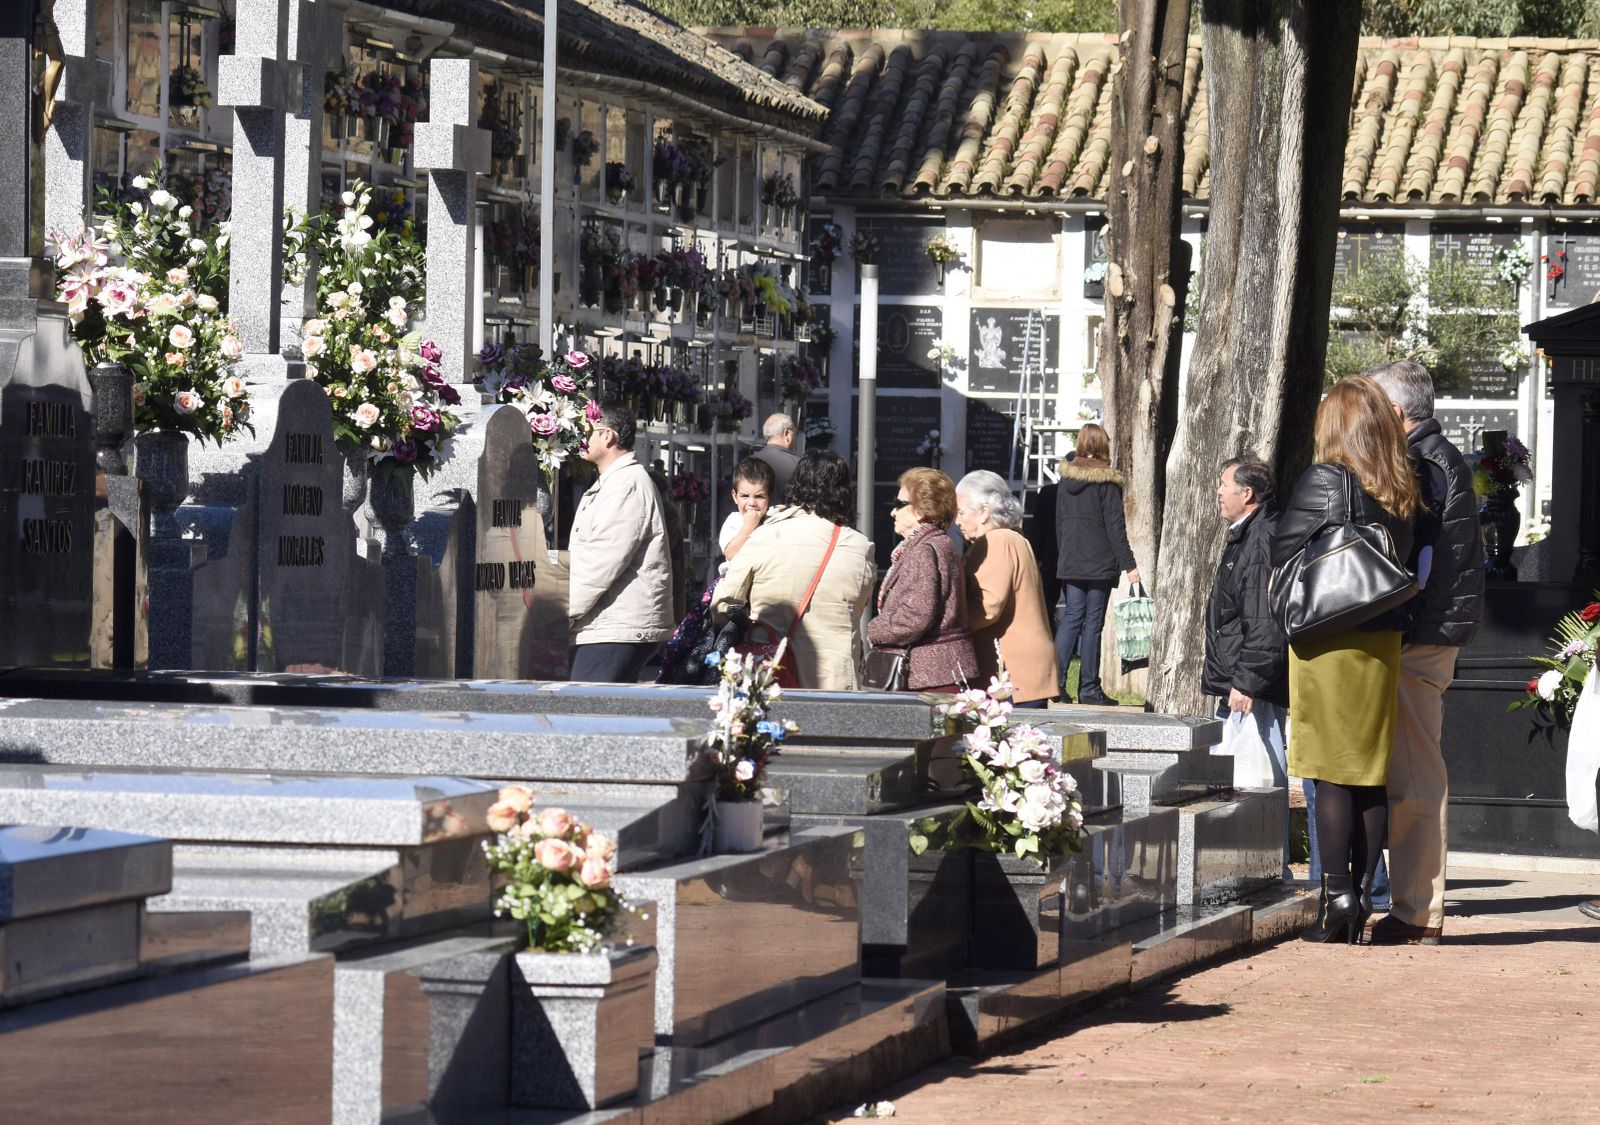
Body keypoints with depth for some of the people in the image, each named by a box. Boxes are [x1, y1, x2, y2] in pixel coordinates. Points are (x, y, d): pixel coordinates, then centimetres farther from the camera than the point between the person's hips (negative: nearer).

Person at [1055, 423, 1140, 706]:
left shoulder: (1066, 479, 8)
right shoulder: (1107, 482, -9)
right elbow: (1115, 526, -11)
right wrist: (1128, 564, -7)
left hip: (1070, 563, 5)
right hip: (1099, 565, -5)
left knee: (1071, 619, 8)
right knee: (1092, 623, -1)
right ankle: (1089, 688, 1)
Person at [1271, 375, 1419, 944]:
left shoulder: (1324, 481, -11)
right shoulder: (1401, 491, 7)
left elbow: (1282, 551, -8)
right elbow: (1405, 561, 13)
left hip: (1329, 641, -6)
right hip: (1383, 641, 6)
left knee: (1332, 776, -3)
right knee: (1372, 775, 9)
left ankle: (1337, 900, -6)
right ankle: (1362, 895, 12)